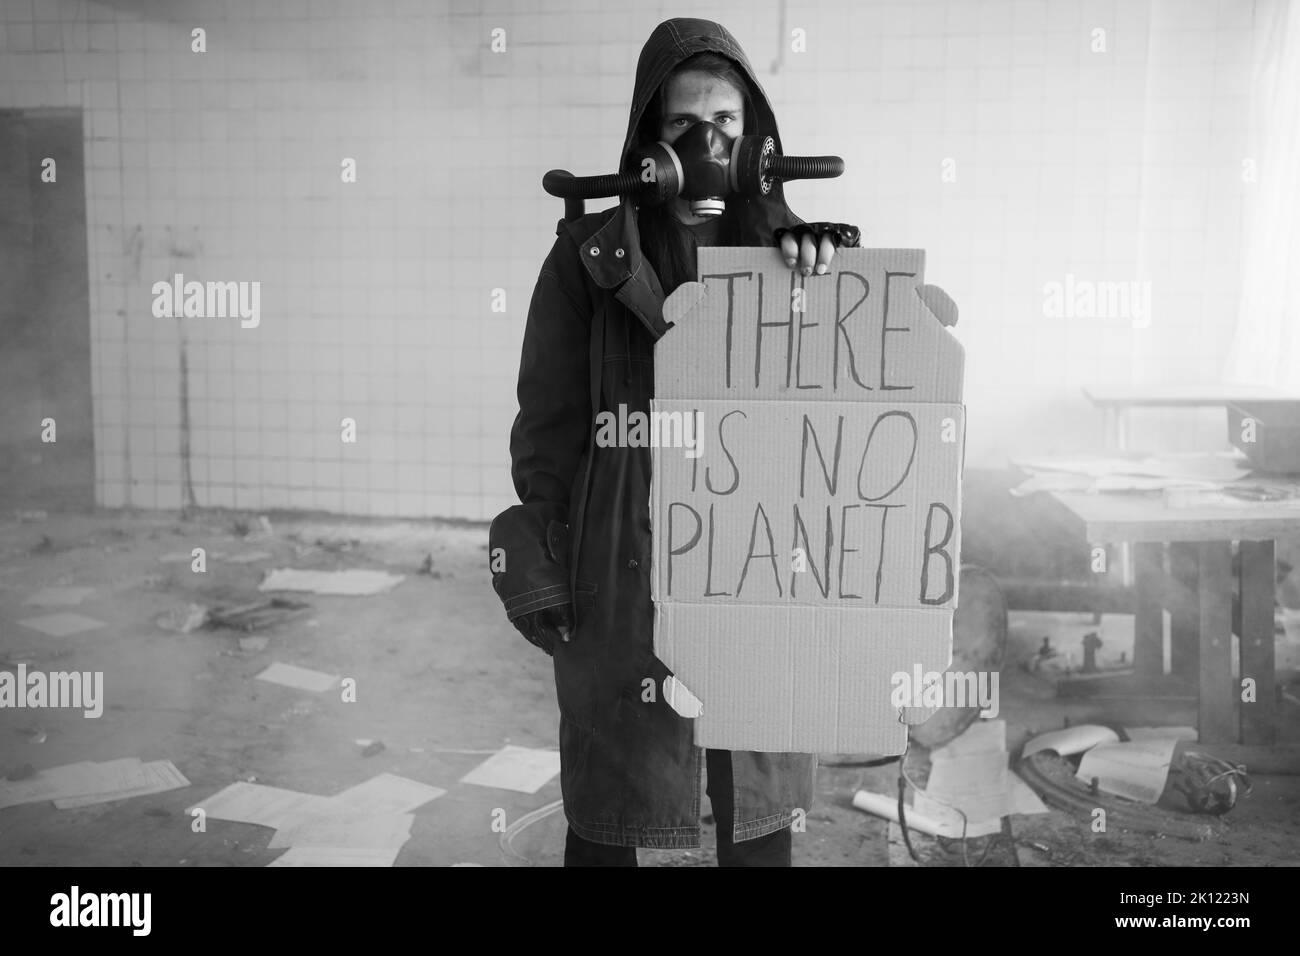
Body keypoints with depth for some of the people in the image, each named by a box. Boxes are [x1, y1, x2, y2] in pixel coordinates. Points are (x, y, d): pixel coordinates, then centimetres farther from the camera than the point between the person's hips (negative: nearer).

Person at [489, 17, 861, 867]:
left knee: (760, 800, 13)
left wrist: (827, 260, -20)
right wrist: (542, 565, -1)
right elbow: (549, 419, 0)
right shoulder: (591, 252, -2)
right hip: (625, 559, -2)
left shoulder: (783, 244, 6)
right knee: (608, 801, 10)